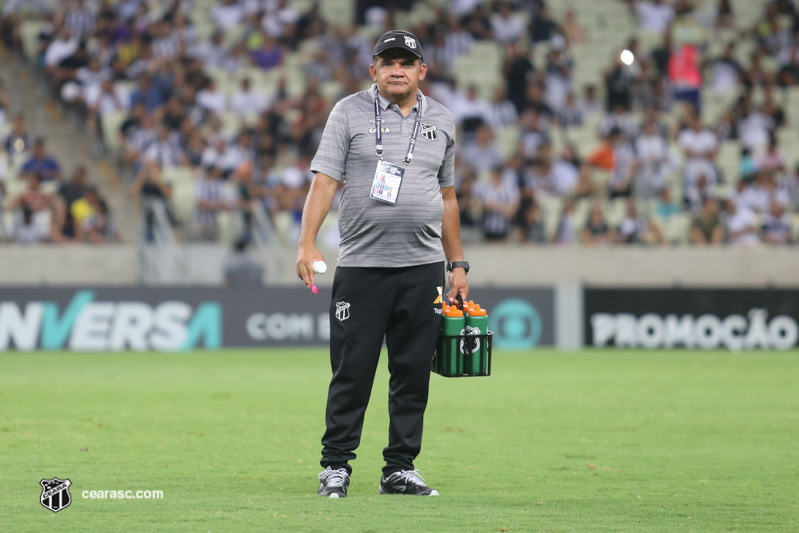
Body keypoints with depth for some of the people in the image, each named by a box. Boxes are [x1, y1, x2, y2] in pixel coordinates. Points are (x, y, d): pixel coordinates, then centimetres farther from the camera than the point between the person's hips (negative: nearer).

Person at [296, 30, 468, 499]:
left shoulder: (441, 121, 13)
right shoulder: (349, 113, 2)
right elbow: (325, 180, -5)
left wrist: (458, 265, 15)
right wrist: (308, 244, -17)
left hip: (423, 267, 3)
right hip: (362, 265, -3)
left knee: (414, 372, 4)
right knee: (352, 371, -3)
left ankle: (401, 468, 11)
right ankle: (336, 467, 4)